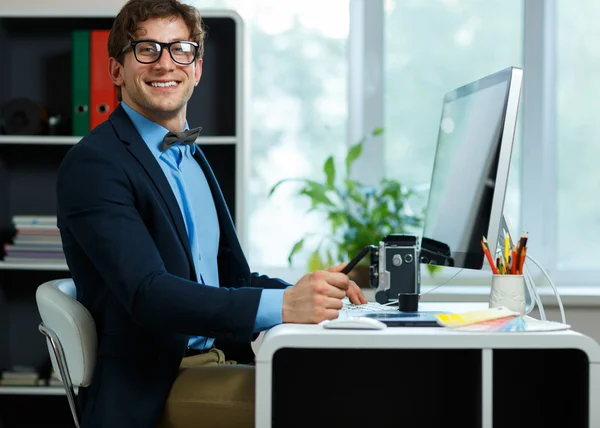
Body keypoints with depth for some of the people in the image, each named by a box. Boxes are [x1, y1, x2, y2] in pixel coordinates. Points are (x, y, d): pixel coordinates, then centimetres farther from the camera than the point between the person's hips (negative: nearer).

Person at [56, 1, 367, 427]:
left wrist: (313, 291, -1)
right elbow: (148, 293, -23)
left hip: (213, 366, 8)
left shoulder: (191, 156, 17)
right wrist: (282, 305, -32)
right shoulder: (93, 164, -11)